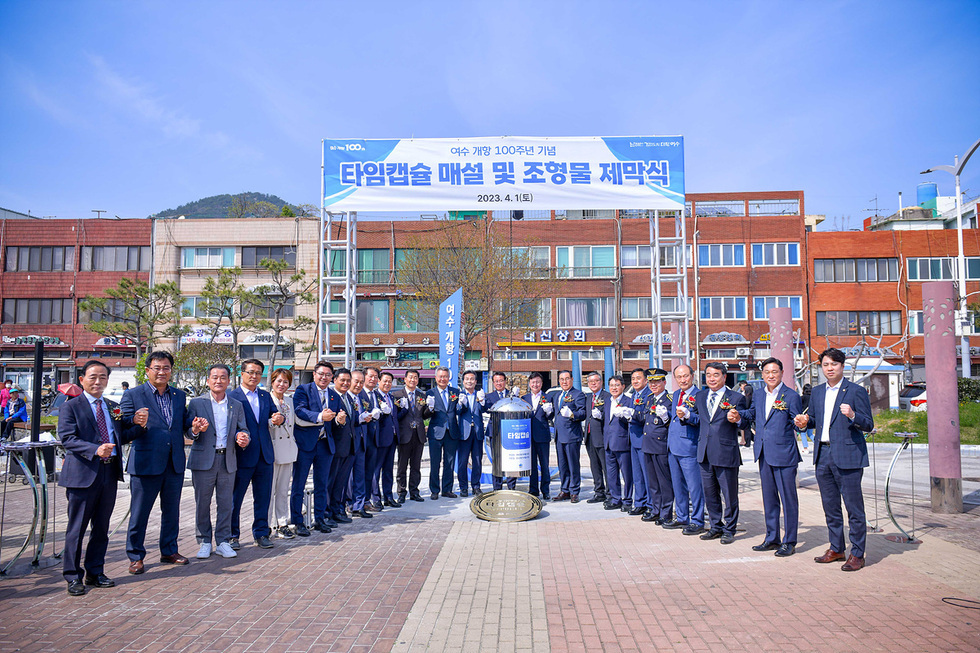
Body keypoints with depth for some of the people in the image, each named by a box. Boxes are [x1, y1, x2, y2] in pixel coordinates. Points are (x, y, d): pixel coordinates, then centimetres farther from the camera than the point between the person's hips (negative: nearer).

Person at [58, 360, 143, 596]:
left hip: (109, 473, 5)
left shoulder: (113, 408, 15)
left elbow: (121, 436, 15)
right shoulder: (71, 407, -2)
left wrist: (138, 425, -4)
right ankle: (73, 576, 15)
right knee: (77, 527, 2)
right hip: (83, 474, -5)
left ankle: (95, 573, 25)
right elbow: (67, 439, -13)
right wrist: (95, 450, -27)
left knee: (101, 527, 13)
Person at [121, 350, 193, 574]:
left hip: (175, 463, 5)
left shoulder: (179, 396, 11)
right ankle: (135, 556, 18)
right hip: (145, 463, -4)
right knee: (139, 513, 4)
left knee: (171, 510, 15)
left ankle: (169, 551, 29)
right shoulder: (133, 395, -3)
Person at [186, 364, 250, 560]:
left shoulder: (237, 405, 11)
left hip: (228, 461, 2)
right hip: (203, 460, -2)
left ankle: (223, 542, 16)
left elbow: (242, 429, 11)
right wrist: (195, 430, -25)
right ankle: (204, 542, 20)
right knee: (202, 503, 5)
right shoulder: (197, 403, 2)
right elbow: (189, 432, -2)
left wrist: (243, 438, -12)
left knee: (226, 503, 5)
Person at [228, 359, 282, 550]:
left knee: (263, 497, 10)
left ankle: (261, 534, 20)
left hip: (265, 455, 5)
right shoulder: (232, 396, -3)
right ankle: (232, 535, 19)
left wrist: (278, 419, -16)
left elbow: (274, 415, 7)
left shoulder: (266, 396, 13)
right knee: (235, 497, 6)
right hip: (243, 454, -5)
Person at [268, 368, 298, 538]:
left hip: (288, 450, 5)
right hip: (271, 449, -5)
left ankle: (282, 524, 17)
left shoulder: (290, 401, 15)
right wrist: (273, 421, -26)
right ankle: (267, 524, 8)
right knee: (269, 489, -2)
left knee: (283, 489, 10)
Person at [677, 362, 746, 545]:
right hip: (705, 454, 5)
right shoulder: (700, 397, 10)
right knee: (710, 493, 15)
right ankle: (716, 526, 30)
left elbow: (743, 422, -8)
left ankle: (729, 530, 20)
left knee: (729, 494, 5)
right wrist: (686, 415, 0)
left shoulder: (736, 398, -5)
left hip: (726, 453, -5)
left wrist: (736, 420, -30)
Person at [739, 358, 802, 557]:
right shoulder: (758, 396, 10)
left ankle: (789, 542, 12)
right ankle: (772, 538, 26)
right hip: (764, 454, 6)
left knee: (788, 498, 1)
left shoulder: (791, 396, -7)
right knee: (769, 498, 15)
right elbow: (751, 414, 25)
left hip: (784, 454, -6)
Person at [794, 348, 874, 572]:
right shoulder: (817, 392, 13)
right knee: (830, 506, 15)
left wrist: (852, 416, -26)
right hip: (823, 455, 6)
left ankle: (857, 554, 10)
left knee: (854, 507, 0)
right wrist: (805, 423, 0)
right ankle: (836, 549, 27)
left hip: (848, 456, -6)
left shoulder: (856, 391, -5)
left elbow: (869, 425, -8)